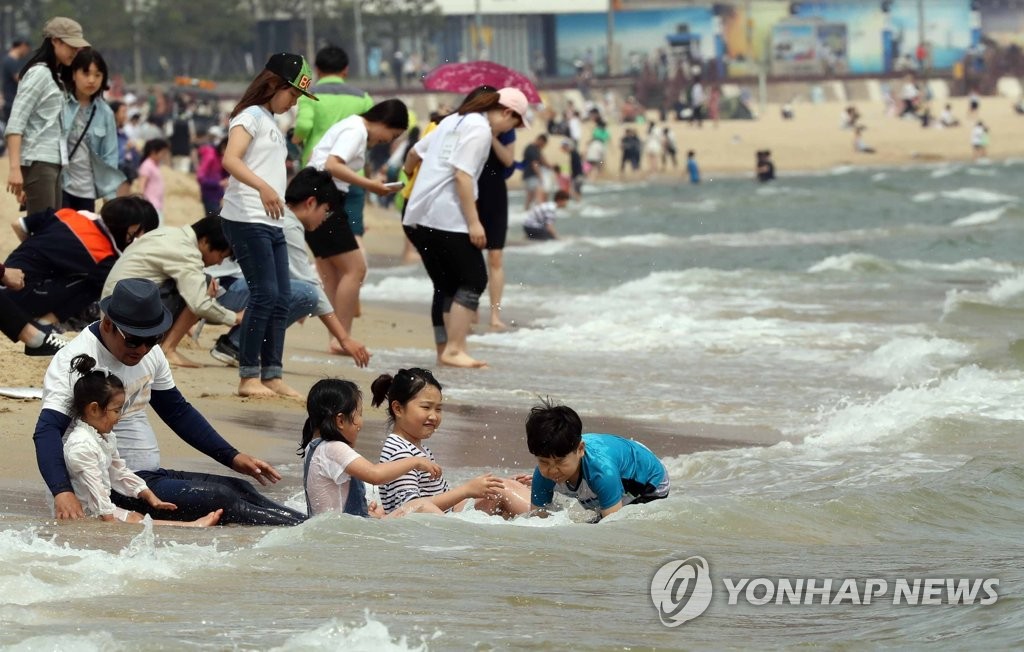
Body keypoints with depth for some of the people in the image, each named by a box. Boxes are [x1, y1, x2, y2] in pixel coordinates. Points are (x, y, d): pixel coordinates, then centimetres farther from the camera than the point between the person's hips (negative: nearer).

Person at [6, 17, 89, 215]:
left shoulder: (54, 76, 18)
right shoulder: (39, 74, -9)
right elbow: (15, 124, -16)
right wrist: (15, 168, -25)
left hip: (54, 162, 9)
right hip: (38, 163, -9)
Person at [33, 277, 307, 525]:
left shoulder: (149, 352, 9)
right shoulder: (74, 361, -16)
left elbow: (178, 411, 22)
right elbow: (48, 430, -27)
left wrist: (232, 458, 13)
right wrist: (62, 492, -44)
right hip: (114, 491, -9)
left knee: (242, 490, -7)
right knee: (221, 499, -21)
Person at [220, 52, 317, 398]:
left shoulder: (273, 124, 22)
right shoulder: (251, 117, -6)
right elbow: (230, 159, -23)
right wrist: (263, 187, -36)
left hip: (272, 224, 9)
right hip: (246, 220, -9)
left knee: (281, 298, 6)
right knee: (265, 294, -13)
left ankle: (271, 375, 9)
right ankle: (248, 377, -8)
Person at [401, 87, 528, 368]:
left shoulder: (454, 121, 20)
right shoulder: (480, 130, -8)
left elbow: (415, 152, 28)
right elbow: (462, 175, -18)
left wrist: (408, 177, 48)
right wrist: (474, 222, -19)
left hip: (418, 216, 9)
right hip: (447, 217, -9)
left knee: (447, 286, 13)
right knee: (473, 281, -5)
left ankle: (446, 349, 13)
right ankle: (454, 349, -11)